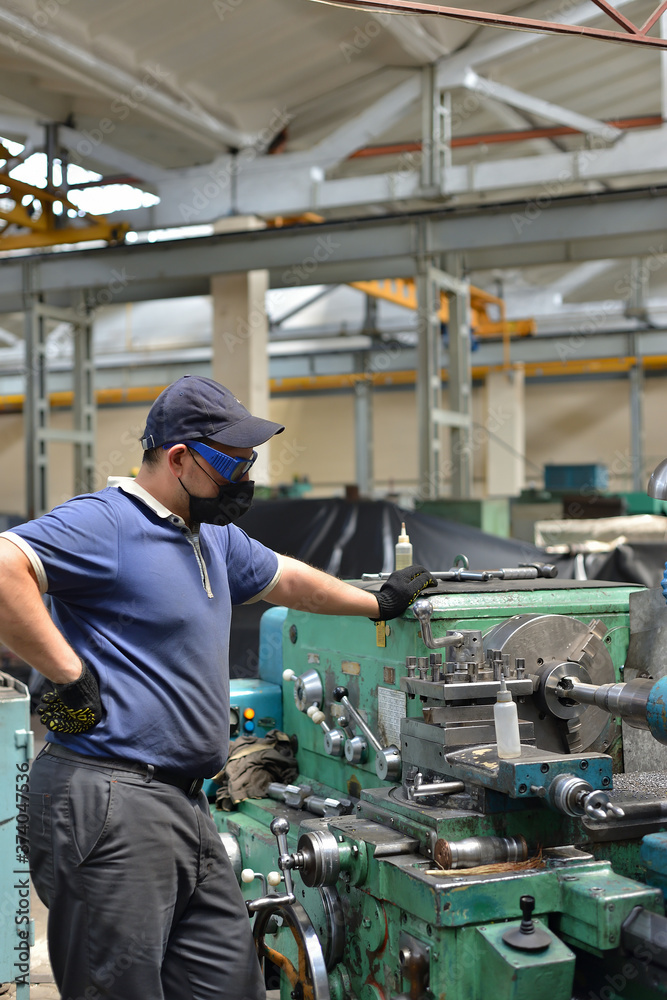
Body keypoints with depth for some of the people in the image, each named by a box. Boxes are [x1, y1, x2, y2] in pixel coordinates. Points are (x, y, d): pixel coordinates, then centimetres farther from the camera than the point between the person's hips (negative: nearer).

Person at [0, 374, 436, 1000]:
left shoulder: (214, 539, 21)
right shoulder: (103, 522, -11)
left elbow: (286, 578, 36)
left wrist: (380, 603, 45)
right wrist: (71, 676, -22)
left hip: (185, 806, 9)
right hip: (111, 805, -9)